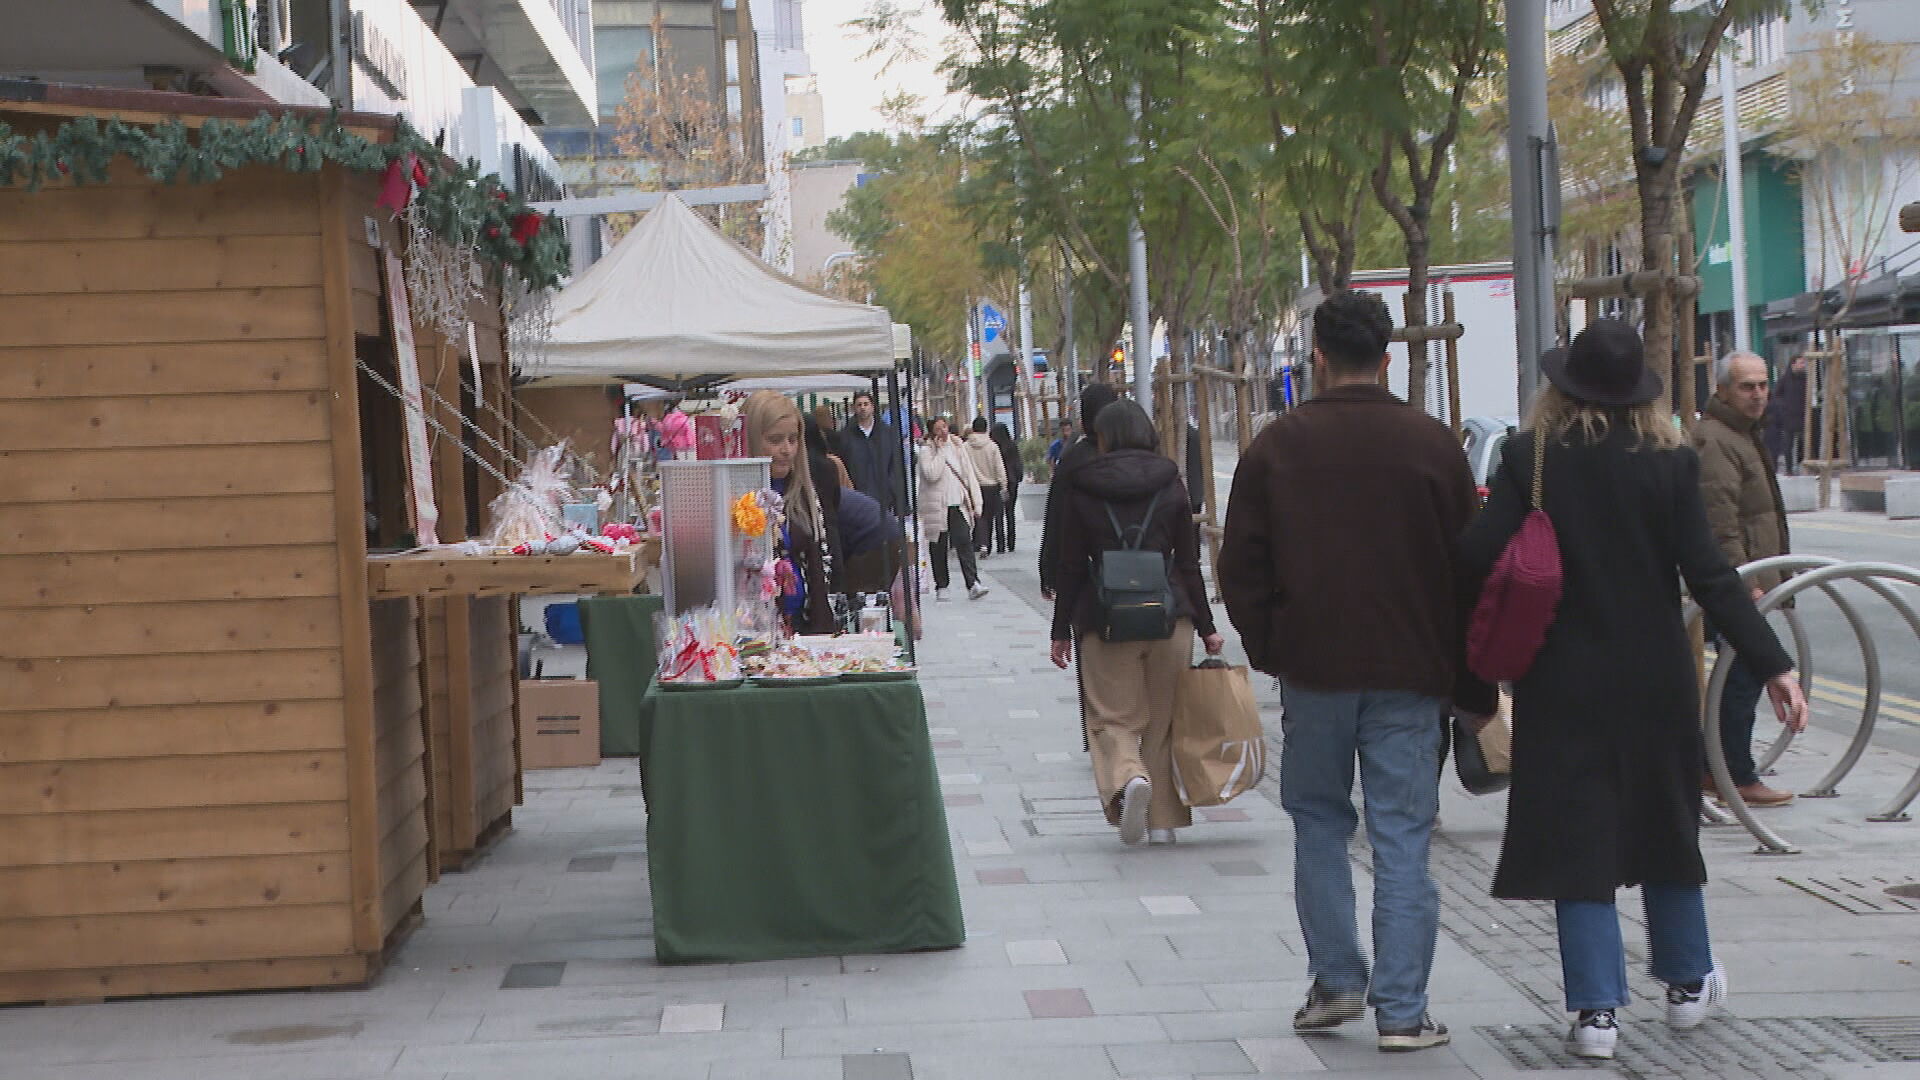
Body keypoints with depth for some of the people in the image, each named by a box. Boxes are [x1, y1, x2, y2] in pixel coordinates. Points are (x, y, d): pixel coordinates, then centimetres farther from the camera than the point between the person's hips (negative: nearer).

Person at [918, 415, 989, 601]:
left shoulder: (958, 446, 11)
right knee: (938, 547, 4)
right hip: (937, 506, -2)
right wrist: (940, 451, -11)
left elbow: (969, 474, 11)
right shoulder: (926, 450, -1)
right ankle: (941, 586, 14)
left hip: (958, 504, 2)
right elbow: (931, 474, -17)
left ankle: (973, 584, -18)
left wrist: (976, 502, 6)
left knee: (964, 542, -11)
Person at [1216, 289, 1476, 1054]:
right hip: (1410, 673, 0)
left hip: (1314, 668, 0)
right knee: (1401, 834, 1)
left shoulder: (1278, 445, -1)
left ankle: (1336, 980, 15)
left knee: (1319, 820, 16)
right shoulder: (1430, 443, -1)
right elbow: (1467, 562, 3)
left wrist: (1266, 648, 13)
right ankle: (1401, 1012, 0)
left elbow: (1241, 565, 1)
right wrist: (1458, 667, 12)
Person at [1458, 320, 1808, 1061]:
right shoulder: (1670, 463, -6)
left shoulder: (1530, 460, -8)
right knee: (1664, 825, 18)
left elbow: (1476, 560, -14)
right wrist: (1772, 665, -9)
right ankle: (1687, 984, 32)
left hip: (1562, 685, -1)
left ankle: (1596, 1009, 0)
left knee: (1577, 835, 3)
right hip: (1654, 681, 2)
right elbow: (1708, 576, -11)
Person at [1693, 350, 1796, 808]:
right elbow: (1720, 521, -23)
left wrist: (1768, 579, 26)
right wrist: (1744, 583, -24)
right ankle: (1738, 779, -3)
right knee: (1743, 678, -7)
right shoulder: (1714, 440, -16)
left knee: (1739, 678, 14)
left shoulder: (1743, 435, 20)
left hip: (1748, 582, 11)